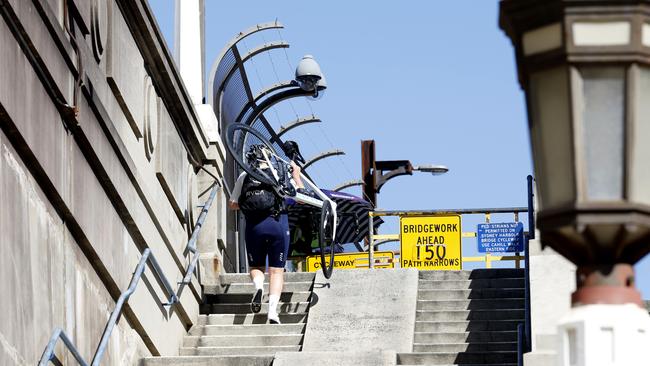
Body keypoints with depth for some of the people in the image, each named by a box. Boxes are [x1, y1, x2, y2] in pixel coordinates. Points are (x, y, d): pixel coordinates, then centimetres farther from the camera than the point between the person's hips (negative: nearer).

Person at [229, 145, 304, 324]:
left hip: (254, 226, 1)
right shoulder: (282, 174, 5)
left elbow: (233, 204, 13)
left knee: (256, 266, 18)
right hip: (278, 224, -1)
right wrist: (296, 176, 24)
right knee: (277, 270, 4)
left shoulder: (244, 176, 7)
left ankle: (258, 286, -15)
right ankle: (273, 310, -13)